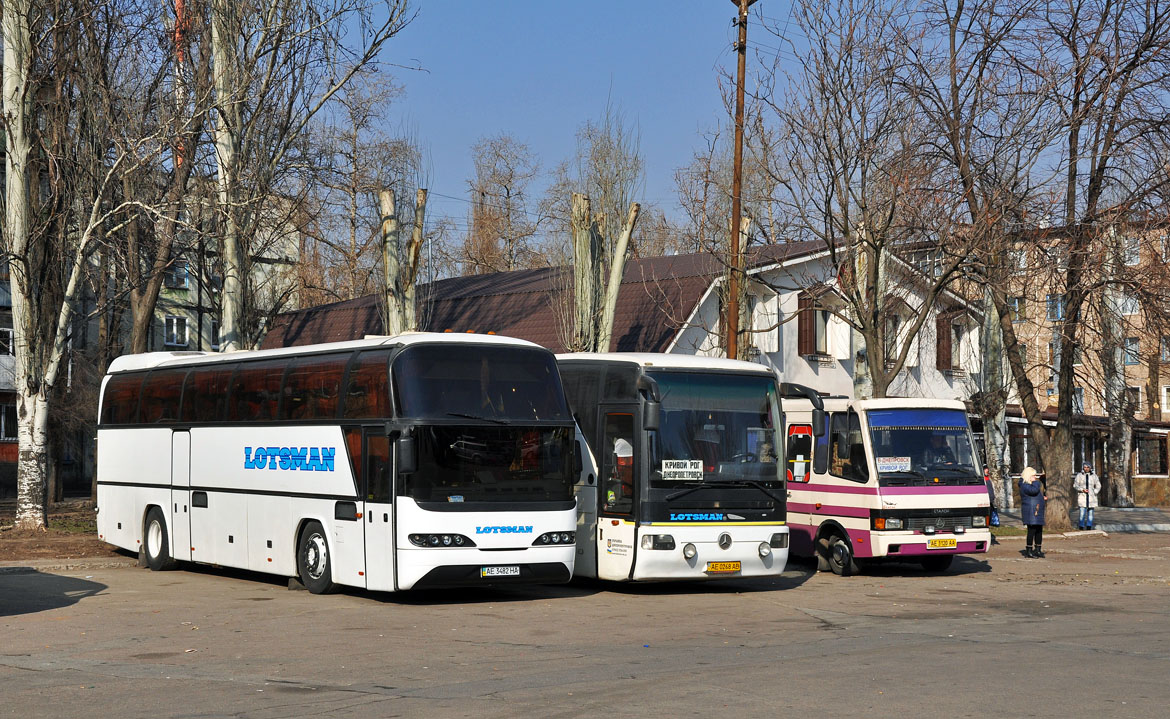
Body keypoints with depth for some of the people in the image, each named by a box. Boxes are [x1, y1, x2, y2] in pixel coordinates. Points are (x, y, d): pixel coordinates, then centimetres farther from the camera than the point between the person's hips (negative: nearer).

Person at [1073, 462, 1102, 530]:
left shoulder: (1094, 476, 7)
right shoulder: (1079, 475, 2)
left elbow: (1098, 486, 13)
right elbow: (1075, 485, 1)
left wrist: (1094, 492, -2)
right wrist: (1082, 490, -14)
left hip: (1091, 497, 2)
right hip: (1082, 496, -2)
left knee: (1090, 513, 3)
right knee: (1082, 513, -10)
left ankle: (1089, 528, 8)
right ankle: (1081, 528, -5)